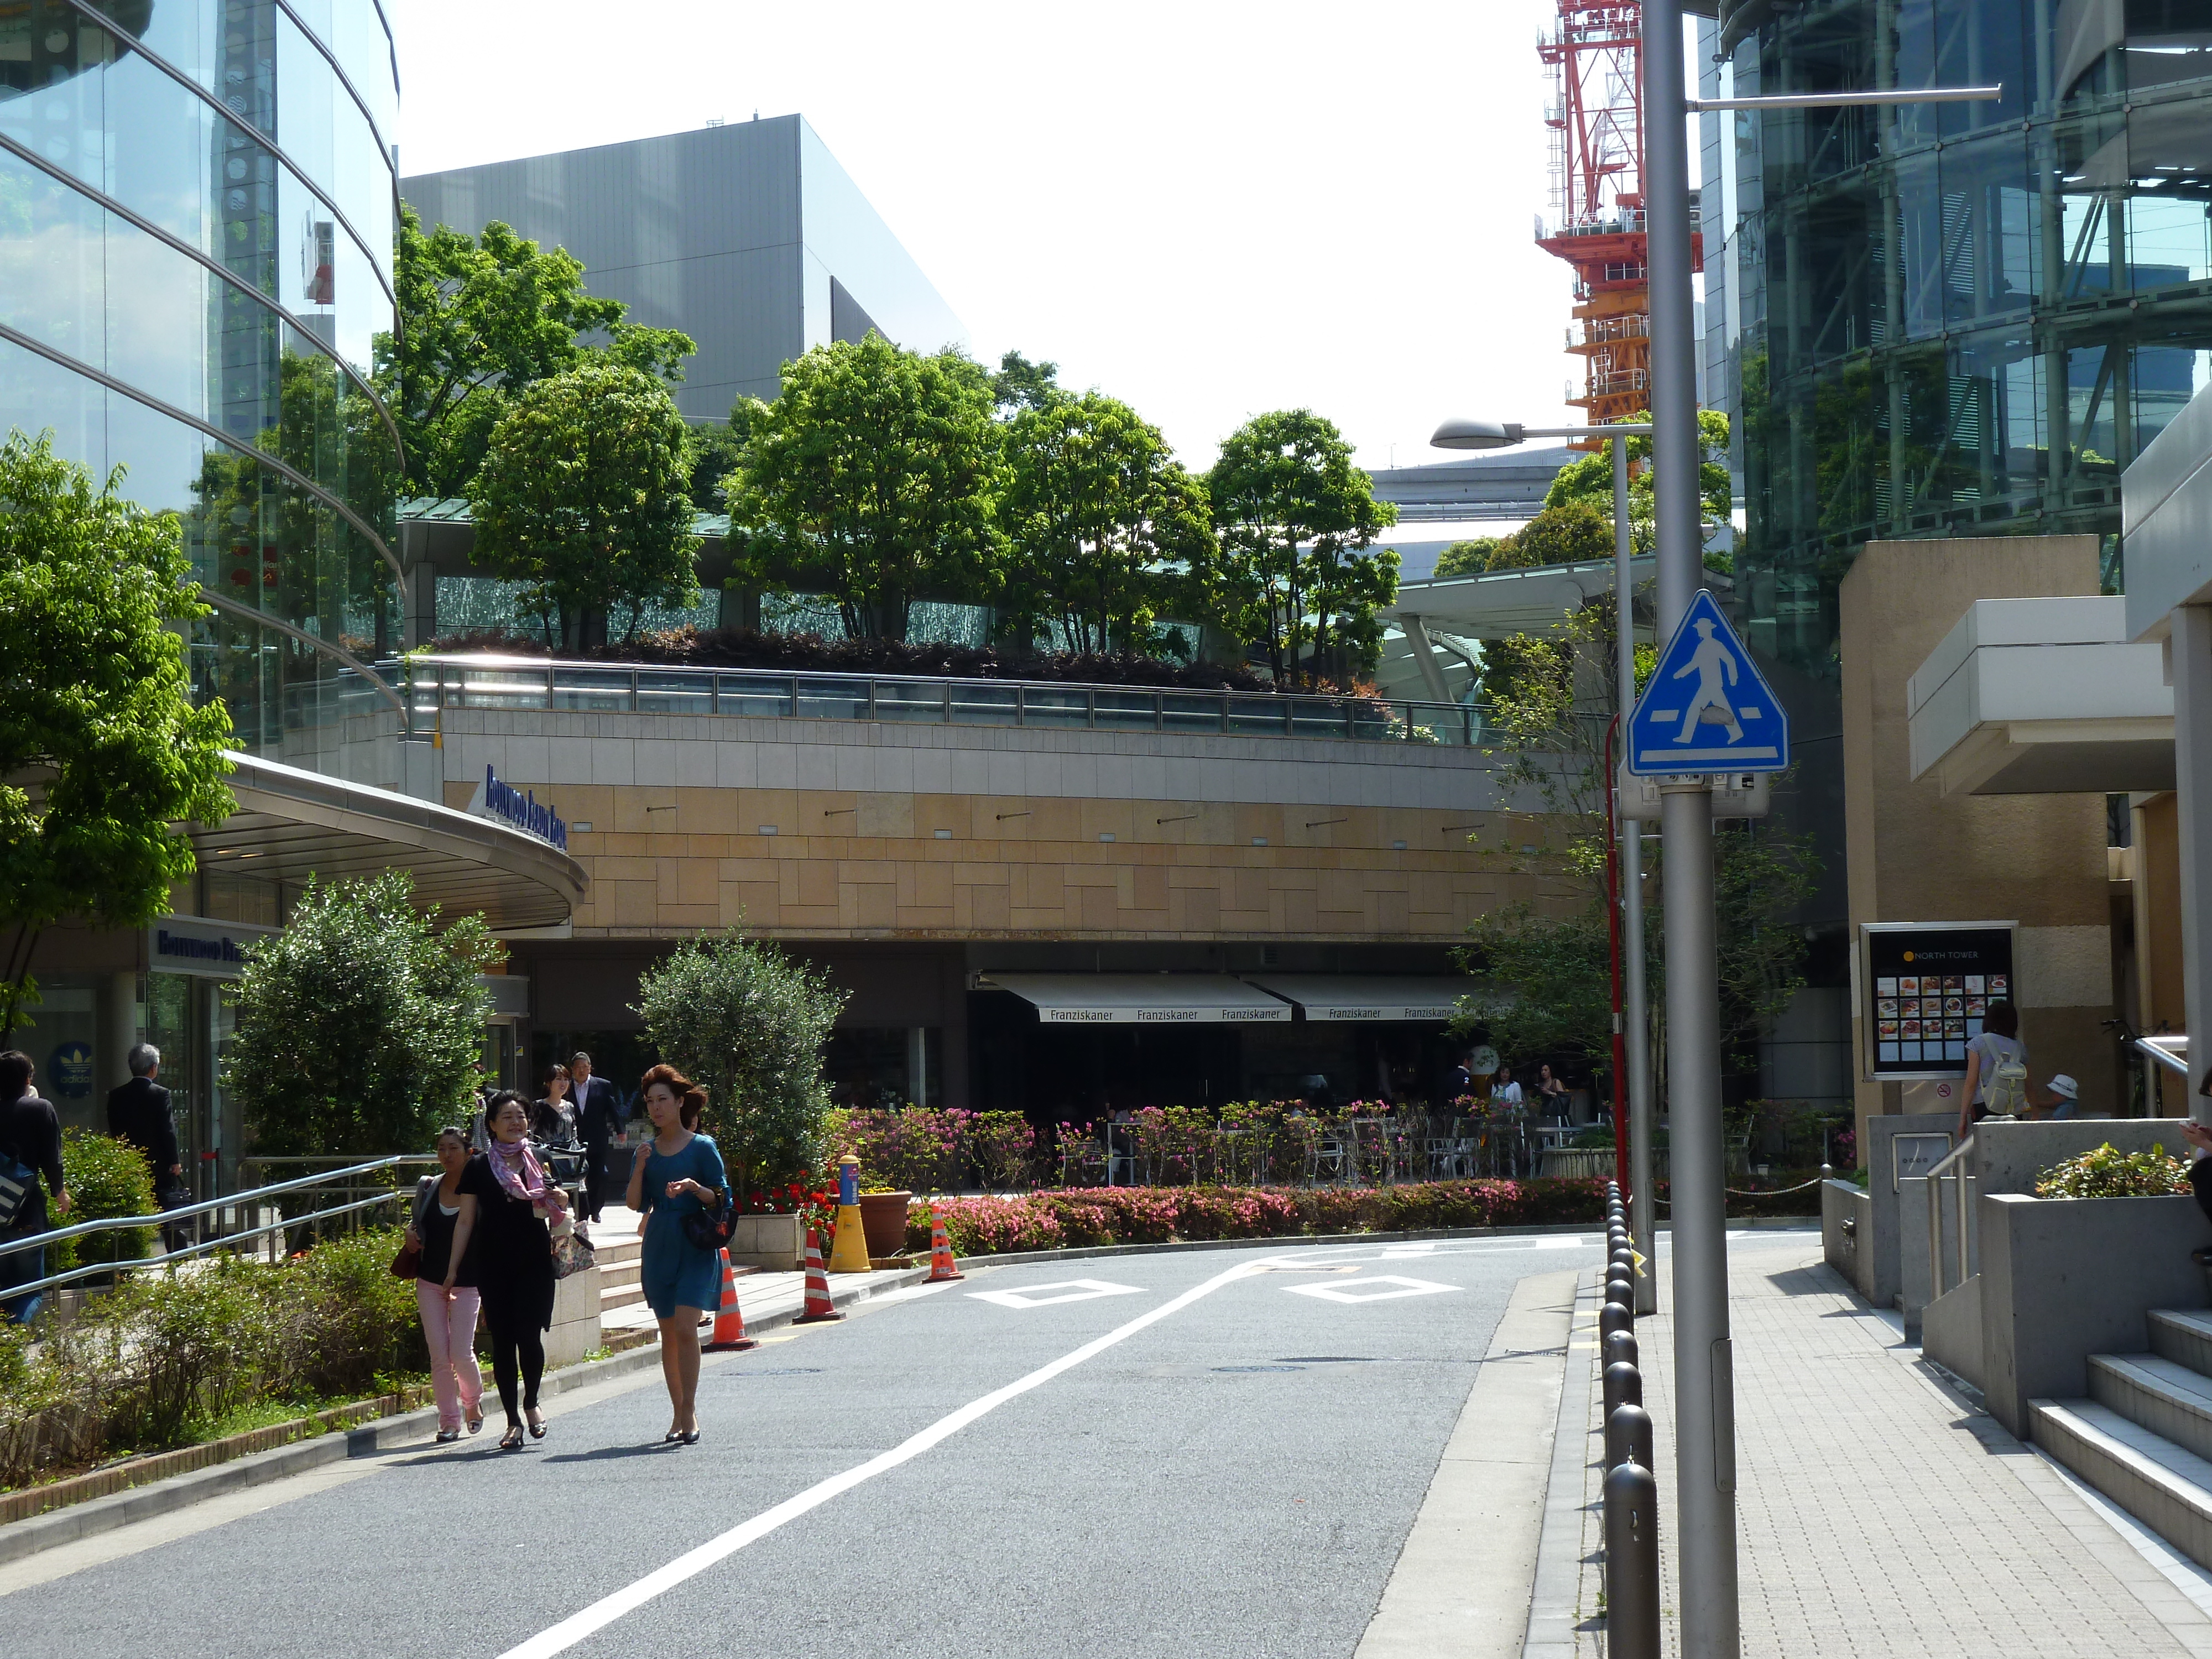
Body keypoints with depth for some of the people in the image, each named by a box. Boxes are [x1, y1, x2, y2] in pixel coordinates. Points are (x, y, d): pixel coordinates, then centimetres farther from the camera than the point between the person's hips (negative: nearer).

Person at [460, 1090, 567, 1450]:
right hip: (494, 1265, 0)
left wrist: (559, 1203, -5)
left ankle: (532, 1404, 17)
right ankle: (513, 1421, 10)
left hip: (535, 1262, 1)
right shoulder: (479, 1167, 3)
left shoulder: (541, 1164, 9)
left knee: (529, 1334, -9)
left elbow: (558, 1213, 19)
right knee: (502, 1340, 1)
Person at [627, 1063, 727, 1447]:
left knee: (685, 1328, -16)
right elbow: (636, 1204, 7)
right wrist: (640, 1168, -8)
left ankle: (689, 1411, -10)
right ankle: (678, 1415, 13)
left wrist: (694, 1187, -20)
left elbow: (721, 1199, -2)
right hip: (659, 1247, 4)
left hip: (696, 1246, -4)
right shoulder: (647, 1151, 11)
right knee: (669, 1333, 6)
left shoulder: (702, 1147, -1)